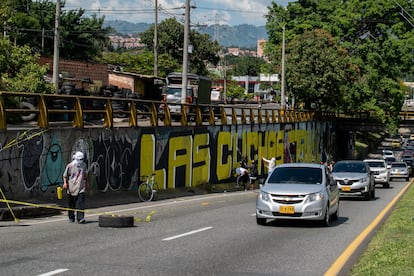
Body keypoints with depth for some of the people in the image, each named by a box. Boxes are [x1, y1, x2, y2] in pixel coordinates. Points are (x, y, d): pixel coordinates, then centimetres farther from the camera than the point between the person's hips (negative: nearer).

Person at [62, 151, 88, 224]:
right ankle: (71, 218, 23)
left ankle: (80, 218, -16)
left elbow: (85, 175, 21)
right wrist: (65, 183, -13)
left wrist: (86, 184, 25)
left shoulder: (84, 165, 8)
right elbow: (65, 175, 1)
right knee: (71, 204, 9)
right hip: (71, 187, -1)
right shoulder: (70, 166, -3)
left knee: (80, 203, -11)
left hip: (81, 188, 1)